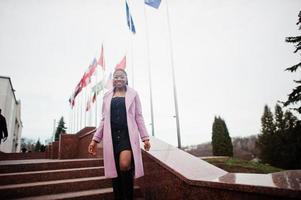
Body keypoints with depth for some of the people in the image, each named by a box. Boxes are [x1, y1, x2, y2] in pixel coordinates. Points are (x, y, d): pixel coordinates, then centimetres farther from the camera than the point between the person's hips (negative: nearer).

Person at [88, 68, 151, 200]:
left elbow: (138, 117, 7)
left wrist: (145, 137, 0)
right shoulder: (107, 96, 16)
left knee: (125, 165, -21)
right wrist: (95, 139, 10)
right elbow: (104, 119, 17)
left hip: (128, 134, -3)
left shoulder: (133, 94, 10)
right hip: (111, 135, 3)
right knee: (114, 170, 2)